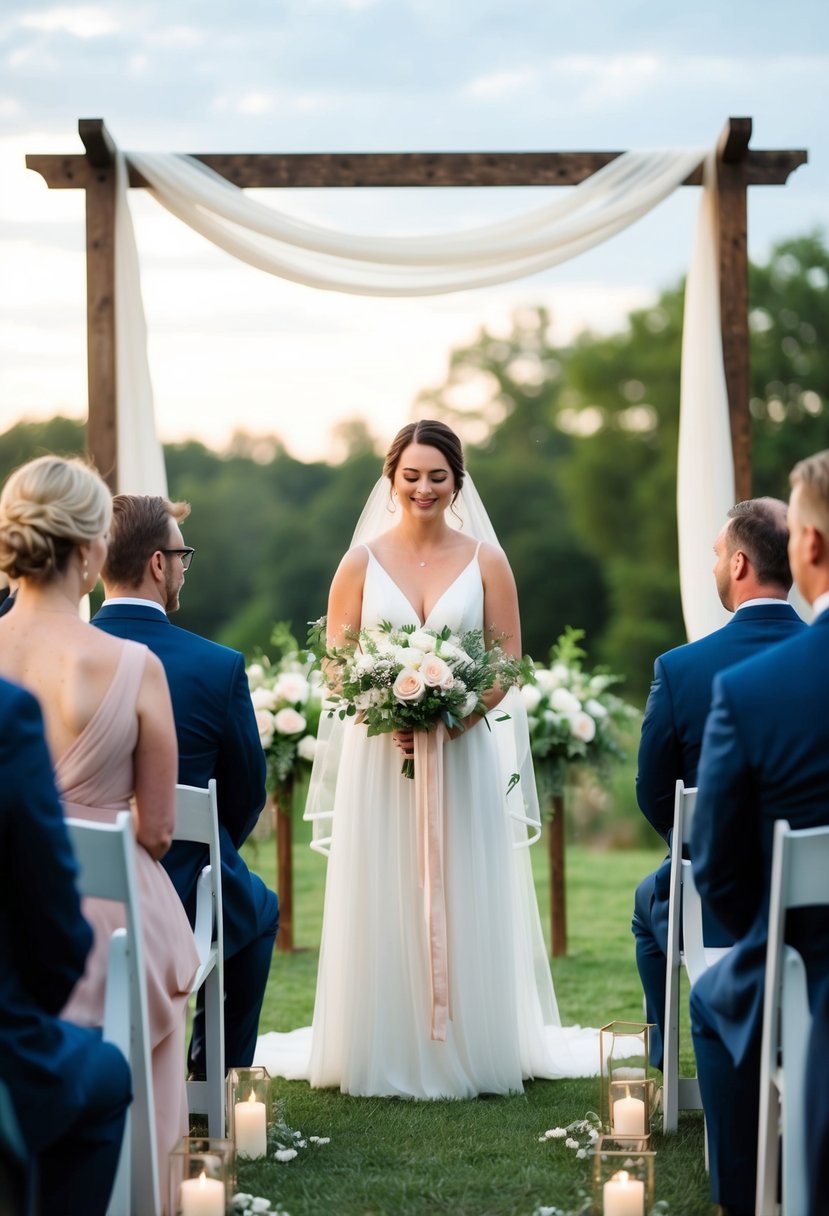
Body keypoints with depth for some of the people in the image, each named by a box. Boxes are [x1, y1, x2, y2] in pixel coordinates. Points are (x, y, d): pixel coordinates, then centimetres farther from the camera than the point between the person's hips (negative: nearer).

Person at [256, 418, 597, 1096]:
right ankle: (386, 1057, 8)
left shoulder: (486, 561, 5)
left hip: (466, 753, 0)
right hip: (380, 755, 0)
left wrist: (452, 720, -14)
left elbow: (508, 660, 2)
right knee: (384, 905, 1)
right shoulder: (362, 563, 5)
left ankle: (469, 1049, 11)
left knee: (466, 902, 2)